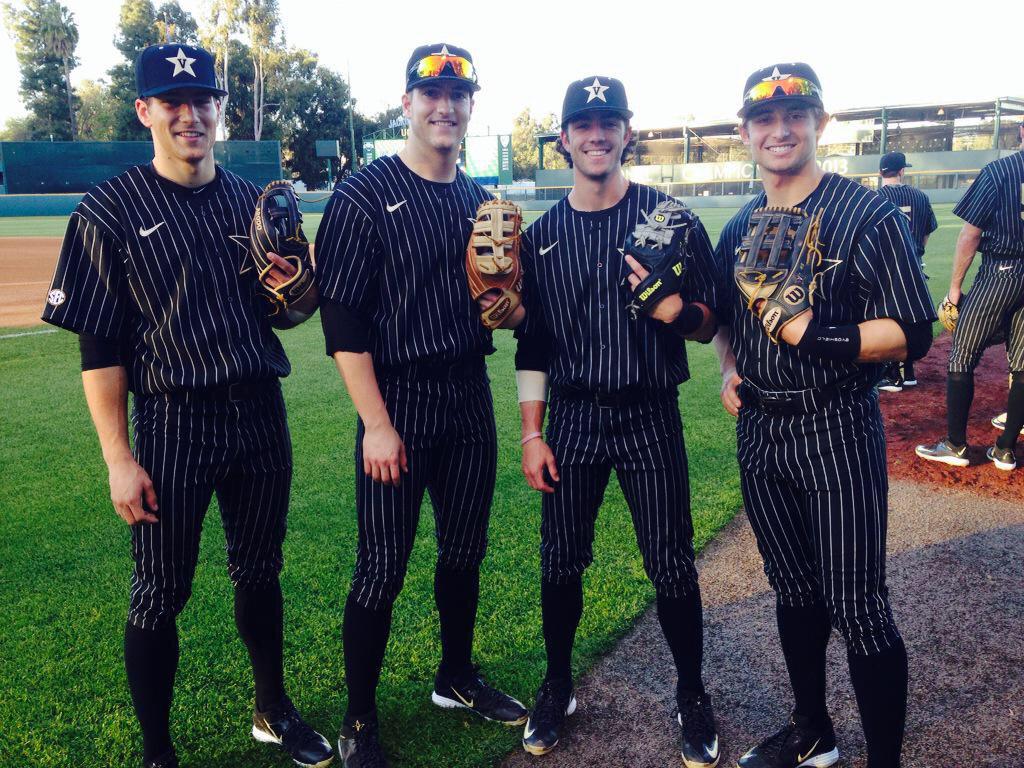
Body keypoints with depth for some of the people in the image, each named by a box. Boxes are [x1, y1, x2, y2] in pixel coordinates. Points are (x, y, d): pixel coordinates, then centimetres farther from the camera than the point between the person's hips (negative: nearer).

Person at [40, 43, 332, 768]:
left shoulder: (256, 202, 8)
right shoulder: (110, 211, -4)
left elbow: (294, 314, 15)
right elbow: (100, 348, -7)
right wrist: (120, 459, -11)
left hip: (262, 414, 4)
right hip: (173, 422, -4)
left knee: (260, 572, 17)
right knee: (160, 592, 5)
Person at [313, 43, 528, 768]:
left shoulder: (480, 200, 11)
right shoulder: (365, 194, -7)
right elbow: (343, 319, -13)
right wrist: (376, 424, -17)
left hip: (471, 395, 6)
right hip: (400, 399, -6)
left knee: (465, 550, 17)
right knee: (383, 567, 1)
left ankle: (457, 677, 37)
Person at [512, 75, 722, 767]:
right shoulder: (542, 235, 6)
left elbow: (709, 323, 0)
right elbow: (532, 341, 9)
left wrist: (670, 306, -23)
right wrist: (532, 432, 5)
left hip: (650, 416, -2)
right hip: (571, 417, 2)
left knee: (672, 566, 4)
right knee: (561, 561, 10)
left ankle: (693, 696, 27)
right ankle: (557, 688, 32)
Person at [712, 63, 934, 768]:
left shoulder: (869, 216, -10)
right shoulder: (740, 229, 9)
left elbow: (911, 335, -15)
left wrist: (810, 333, -25)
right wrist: (729, 367, 4)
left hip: (837, 432, -6)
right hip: (760, 432, 6)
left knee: (858, 608, 0)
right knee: (793, 591, 19)